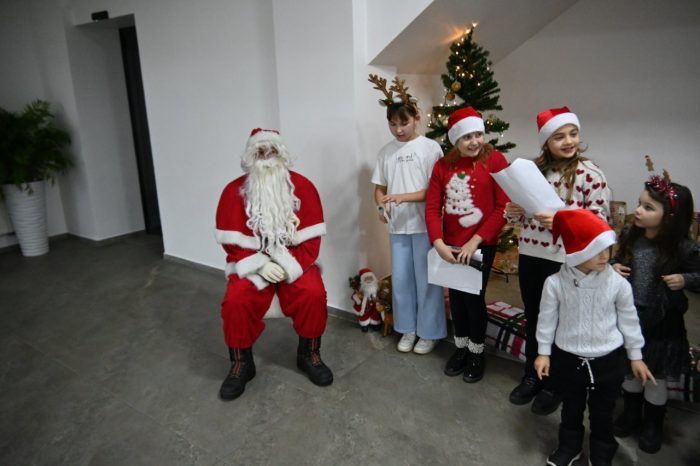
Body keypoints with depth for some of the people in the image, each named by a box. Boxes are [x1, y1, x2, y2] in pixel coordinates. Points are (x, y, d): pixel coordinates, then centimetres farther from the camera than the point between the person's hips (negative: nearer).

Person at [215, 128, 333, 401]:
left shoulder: (302, 187, -5)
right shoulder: (234, 191, -4)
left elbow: (311, 237, -6)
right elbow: (232, 242, -6)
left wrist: (290, 265, -18)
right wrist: (260, 265, -18)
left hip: (295, 262, 0)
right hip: (252, 264, 0)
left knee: (313, 294, -26)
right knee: (236, 301, -26)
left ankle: (308, 355, 2)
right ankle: (241, 363, 1)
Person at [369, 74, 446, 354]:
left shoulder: (430, 147, -5)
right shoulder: (386, 152, 8)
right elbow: (379, 188, 12)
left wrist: (403, 197, -21)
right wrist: (381, 206, -10)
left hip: (425, 224, -4)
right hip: (397, 226, 4)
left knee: (426, 279, 3)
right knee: (401, 279, 11)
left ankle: (429, 332, 20)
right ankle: (408, 329, 28)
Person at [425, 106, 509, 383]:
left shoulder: (495, 160, -9)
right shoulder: (443, 166, 2)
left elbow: (503, 208, -14)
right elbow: (432, 207, -1)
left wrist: (475, 241, -18)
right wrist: (438, 243, -13)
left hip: (482, 245, -3)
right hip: (451, 246, 4)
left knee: (474, 297, 5)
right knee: (456, 296, 14)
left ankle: (477, 353, 27)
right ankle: (461, 347, 35)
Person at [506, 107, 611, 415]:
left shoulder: (590, 173, -9)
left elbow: (600, 221, -10)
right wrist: (513, 212, -9)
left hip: (565, 261, -4)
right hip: (529, 255, 4)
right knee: (532, 318, 16)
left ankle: (553, 385, 30)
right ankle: (531, 376, 35)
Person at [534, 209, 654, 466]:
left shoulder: (618, 283, -14)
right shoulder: (555, 283, -17)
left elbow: (629, 320, -1)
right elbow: (547, 319, -5)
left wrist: (635, 356, 6)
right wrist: (544, 352, -1)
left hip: (608, 360, 0)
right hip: (567, 358, 0)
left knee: (602, 413, 18)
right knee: (571, 409, 21)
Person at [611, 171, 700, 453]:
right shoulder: (630, 236, -5)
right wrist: (614, 267, -9)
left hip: (661, 321, -3)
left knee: (656, 375, 14)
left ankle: (653, 424, 36)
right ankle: (631, 413, 42)